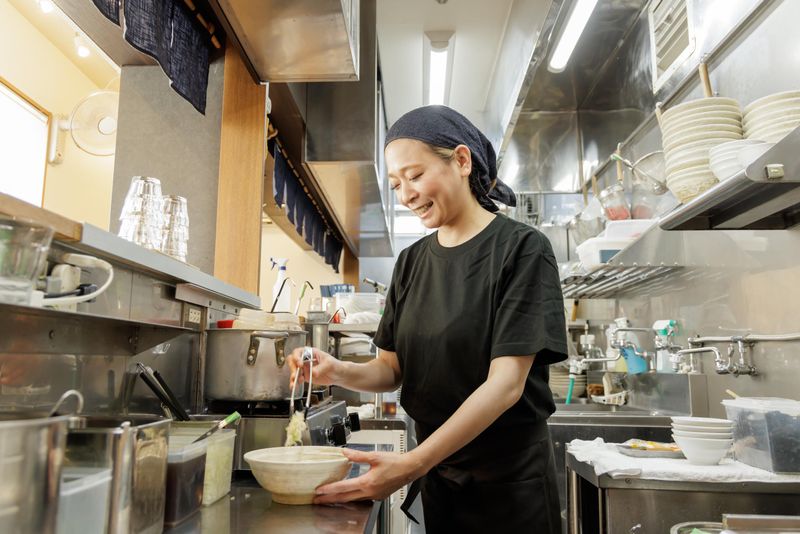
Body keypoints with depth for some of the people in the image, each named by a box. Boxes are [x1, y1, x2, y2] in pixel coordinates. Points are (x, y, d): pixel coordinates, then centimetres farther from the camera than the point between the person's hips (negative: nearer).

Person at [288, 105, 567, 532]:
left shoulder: (521, 248, -14)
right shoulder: (410, 262, 3)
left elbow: (506, 382, -21)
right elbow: (393, 369, 3)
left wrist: (413, 463, -28)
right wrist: (341, 373, -18)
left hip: (509, 477, -4)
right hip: (436, 472, 5)